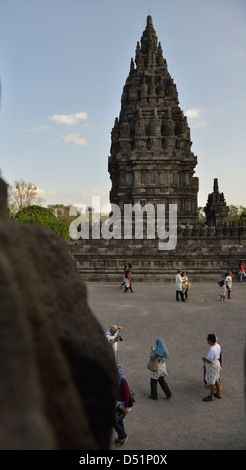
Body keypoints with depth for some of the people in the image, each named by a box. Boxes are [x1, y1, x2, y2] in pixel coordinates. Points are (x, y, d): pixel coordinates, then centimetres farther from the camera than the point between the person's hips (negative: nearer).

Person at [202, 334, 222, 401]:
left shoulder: (212, 350, -33)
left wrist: (204, 359, -8)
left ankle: (211, 397, 26)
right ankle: (218, 394, 39)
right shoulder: (217, 345, -5)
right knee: (216, 380, 23)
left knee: (211, 382, 9)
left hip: (212, 366, -9)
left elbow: (209, 360, -28)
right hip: (217, 363, 9)